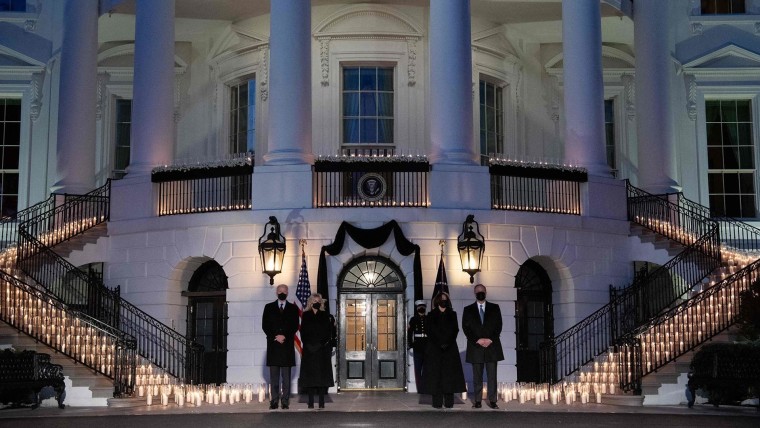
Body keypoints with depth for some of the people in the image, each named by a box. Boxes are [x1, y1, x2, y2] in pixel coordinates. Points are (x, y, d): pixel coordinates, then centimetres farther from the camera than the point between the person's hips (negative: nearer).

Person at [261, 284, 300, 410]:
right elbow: (265, 325, 4)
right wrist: (275, 337, -8)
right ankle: (274, 401, 1)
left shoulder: (293, 308, 10)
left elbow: (295, 326, 4)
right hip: (273, 345, 0)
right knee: (274, 376, 0)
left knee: (286, 376, 0)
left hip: (287, 345, 0)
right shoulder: (269, 307, 11)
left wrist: (285, 336, -10)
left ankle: (285, 401, 1)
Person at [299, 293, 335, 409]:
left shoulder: (325, 315, 7)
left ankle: (321, 402, -1)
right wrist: (307, 344, -9)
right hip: (309, 350, 0)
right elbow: (303, 331, 3)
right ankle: (311, 402, 0)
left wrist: (323, 344, -11)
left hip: (322, 349, 0)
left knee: (322, 375, -3)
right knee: (310, 375, -2)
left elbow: (328, 332, 2)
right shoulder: (306, 315, 8)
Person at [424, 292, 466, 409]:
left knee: (449, 373, -4)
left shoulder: (452, 314, 12)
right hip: (435, 348, -1)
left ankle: (449, 402, -3)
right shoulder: (431, 315, 9)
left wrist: (448, 344, -10)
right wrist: (439, 345, -11)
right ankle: (437, 402, -6)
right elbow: (430, 332, 1)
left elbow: (455, 330, 3)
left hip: (450, 348, 1)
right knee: (436, 374, -5)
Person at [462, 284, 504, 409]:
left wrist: (490, 339, -8)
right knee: (477, 376, 2)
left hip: (492, 346, 0)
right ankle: (477, 400, 5)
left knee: (492, 375, -2)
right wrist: (477, 340, -9)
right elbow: (466, 328, 3)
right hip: (475, 347, 0)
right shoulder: (468, 310, 11)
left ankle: (492, 400, 1)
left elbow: (498, 326, 5)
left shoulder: (494, 308, 11)